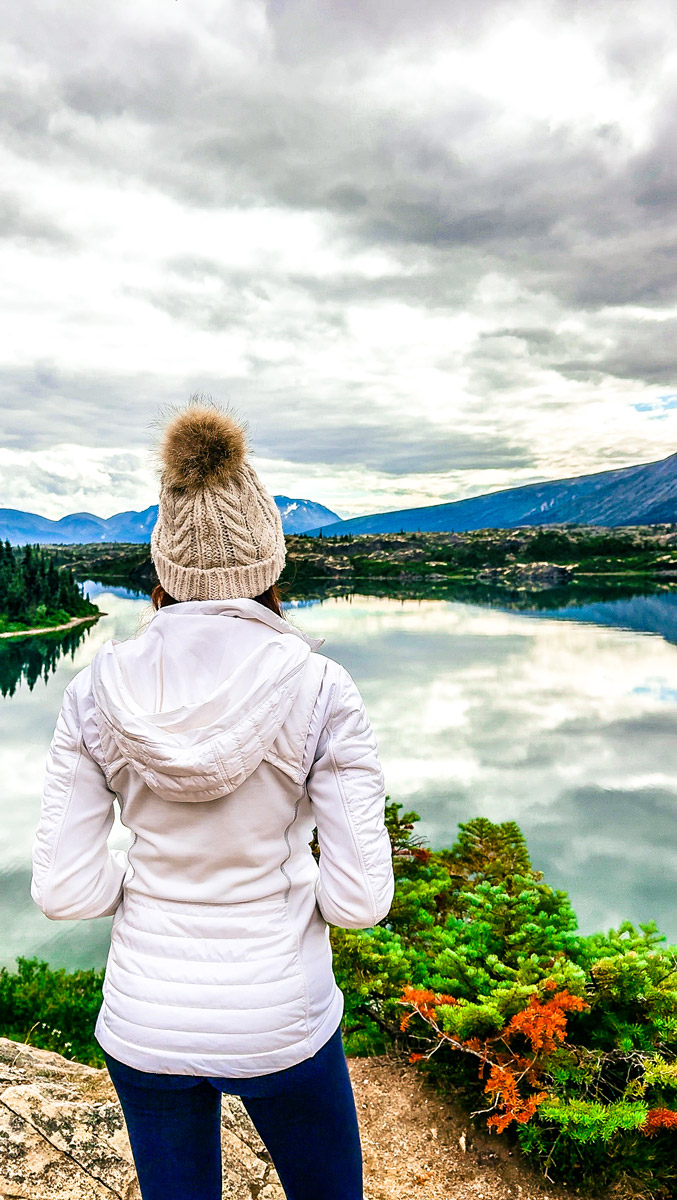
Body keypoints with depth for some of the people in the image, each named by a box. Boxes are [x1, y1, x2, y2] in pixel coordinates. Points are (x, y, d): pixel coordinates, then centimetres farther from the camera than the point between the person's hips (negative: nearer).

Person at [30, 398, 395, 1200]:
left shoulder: (97, 691, -14)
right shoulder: (320, 691, -20)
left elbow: (62, 887, -10)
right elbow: (361, 896, -17)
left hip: (146, 1017, 2)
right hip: (278, 1018, -2)